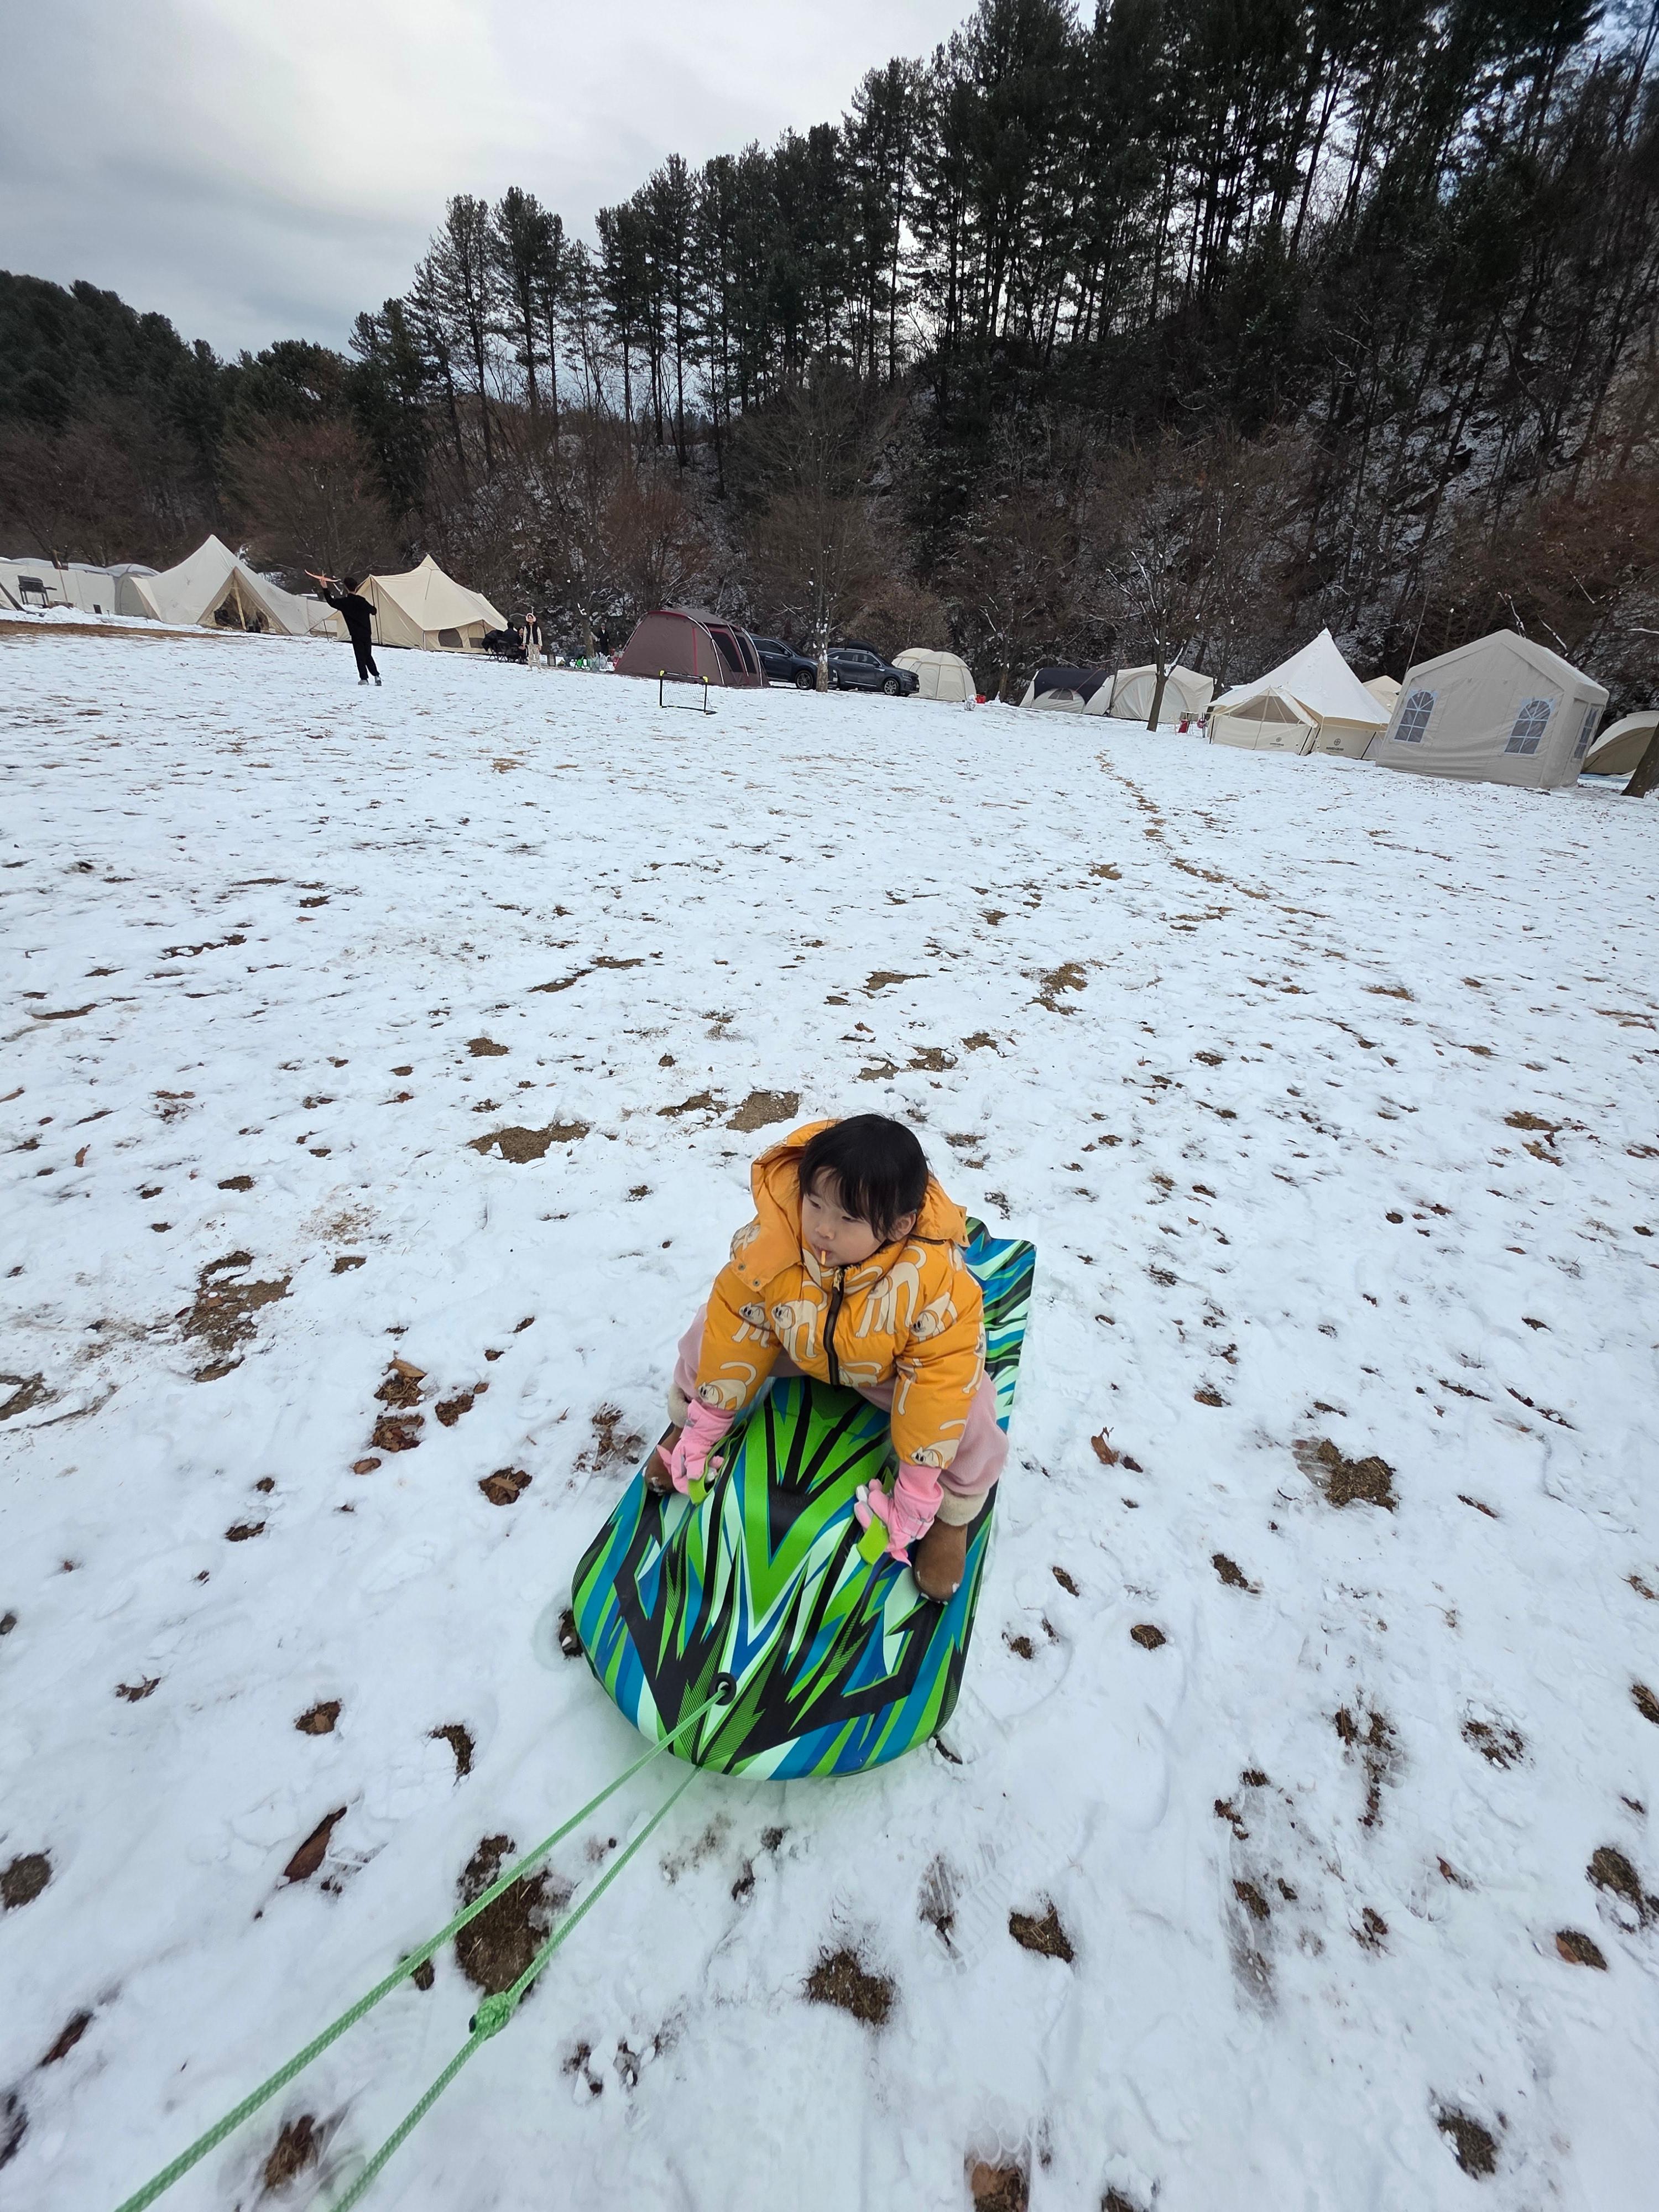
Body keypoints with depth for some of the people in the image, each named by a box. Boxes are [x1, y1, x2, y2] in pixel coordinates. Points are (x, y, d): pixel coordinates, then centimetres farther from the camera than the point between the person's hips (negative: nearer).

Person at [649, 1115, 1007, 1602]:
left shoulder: (937, 1281, -40)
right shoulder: (770, 1240, -34)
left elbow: (941, 1377, -29)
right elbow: (736, 1326, -19)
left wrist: (918, 1485, -22)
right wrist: (704, 1423, -8)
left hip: (891, 1371, -2)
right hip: (798, 1345, 3)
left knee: (967, 1410, -24)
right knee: (709, 1333, -12)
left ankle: (954, 1511, 10)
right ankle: (684, 1422, 23)